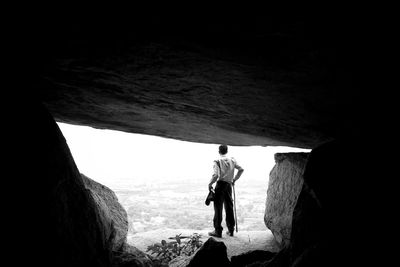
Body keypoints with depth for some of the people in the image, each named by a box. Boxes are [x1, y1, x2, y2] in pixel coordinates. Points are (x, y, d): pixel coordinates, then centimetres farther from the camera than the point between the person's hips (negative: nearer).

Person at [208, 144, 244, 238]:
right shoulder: (232, 160, 7)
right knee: (229, 207, 14)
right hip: (229, 185, 5)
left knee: (218, 208, 2)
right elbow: (241, 169, 10)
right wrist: (234, 179, 19)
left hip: (220, 184, -5)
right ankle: (231, 230, 21)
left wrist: (210, 184, -4)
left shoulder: (217, 161, -9)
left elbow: (215, 175, -18)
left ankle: (218, 231, 5)